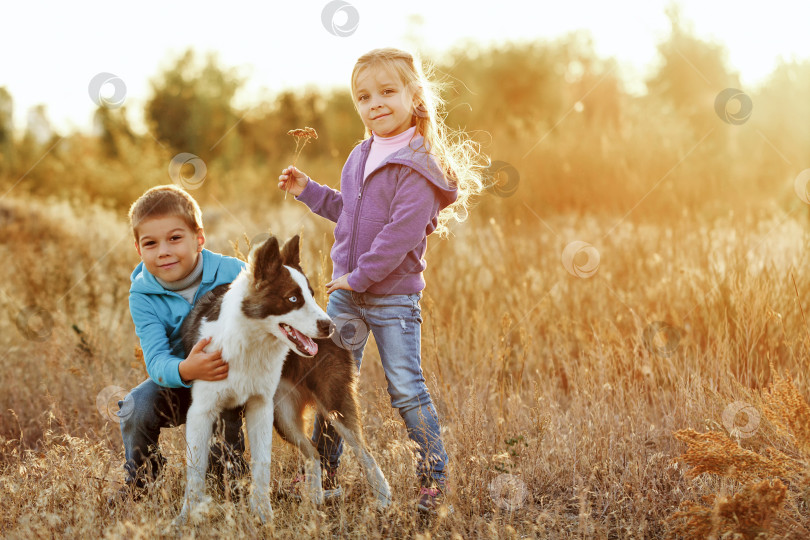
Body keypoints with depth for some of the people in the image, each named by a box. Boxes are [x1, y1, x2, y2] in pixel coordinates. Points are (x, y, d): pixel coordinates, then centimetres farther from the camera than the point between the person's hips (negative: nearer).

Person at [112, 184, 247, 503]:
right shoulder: (143, 296, -16)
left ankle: (229, 475, -5)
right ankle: (138, 482, 6)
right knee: (137, 407, -24)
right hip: (178, 382, 2)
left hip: (231, 379, -1)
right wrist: (186, 370, -52)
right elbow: (156, 360, -27)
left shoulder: (232, 273, -18)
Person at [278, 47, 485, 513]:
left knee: (406, 389, -2)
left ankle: (436, 477, 10)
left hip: (394, 298, -7)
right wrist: (308, 190, 17)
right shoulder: (360, 157, 10)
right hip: (346, 294, 8)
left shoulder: (417, 165, -16)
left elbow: (401, 232, -23)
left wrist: (361, 275, -21)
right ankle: (325, 473, 22)